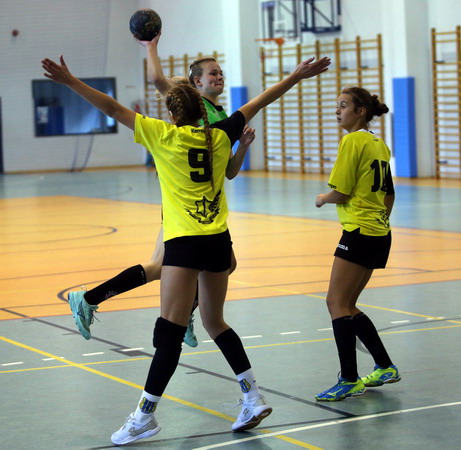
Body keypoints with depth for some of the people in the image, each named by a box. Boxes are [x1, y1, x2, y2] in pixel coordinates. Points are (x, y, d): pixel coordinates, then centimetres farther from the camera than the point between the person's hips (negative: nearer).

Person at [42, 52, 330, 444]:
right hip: (219, 240, 6)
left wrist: (70, 81, -3)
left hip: (185, 241, -6)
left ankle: (145, 414, -6)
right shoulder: (219, 136, 8)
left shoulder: (163, 136, -4)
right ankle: (254, 397, 15)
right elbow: (260, 102, 18)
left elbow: (113, 108, -5)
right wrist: (298, 75, 27)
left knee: (169, 330, -8)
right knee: (215, 322, 18)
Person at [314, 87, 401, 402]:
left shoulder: (353, 141, -12)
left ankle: (349, 381, -10)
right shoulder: (379, 144, 15)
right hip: (380, 234, 9)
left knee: (338, 303, -8)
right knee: (346, 306, 14)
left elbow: (340, 193, -15)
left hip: (360, 232, -9)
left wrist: (322, 198, 5)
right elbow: (389, 195, 21)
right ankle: (385, 367, 18)